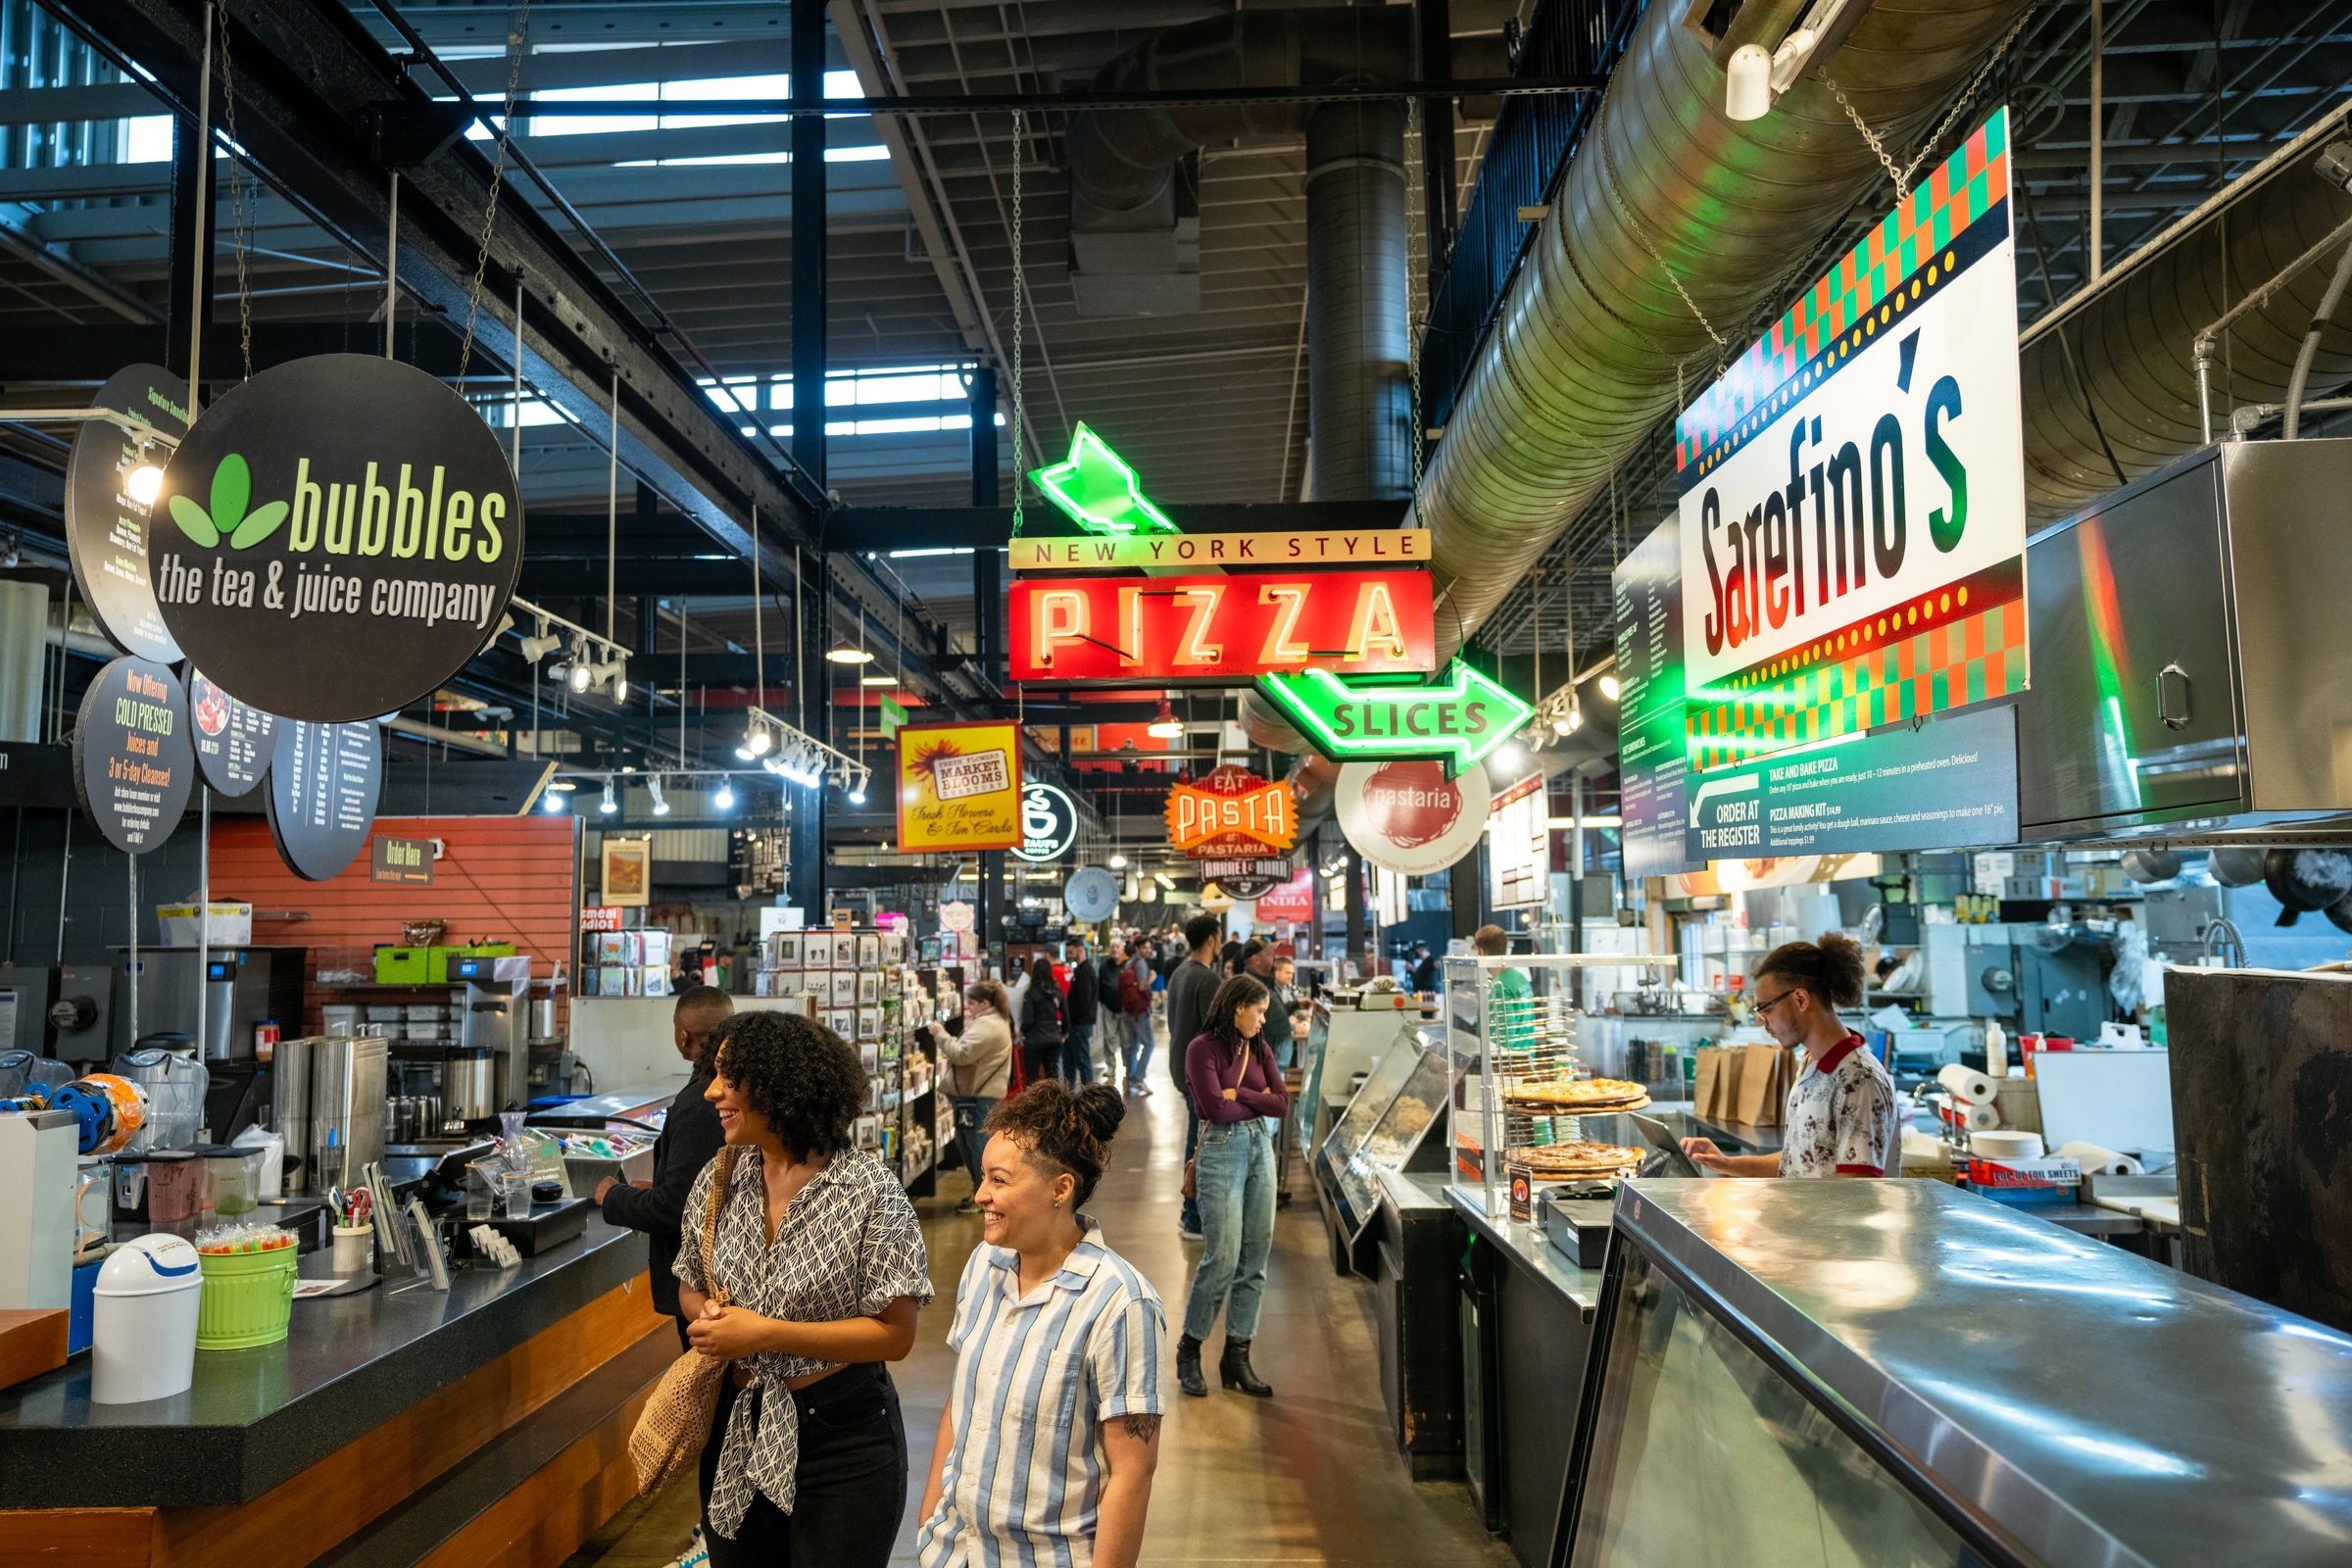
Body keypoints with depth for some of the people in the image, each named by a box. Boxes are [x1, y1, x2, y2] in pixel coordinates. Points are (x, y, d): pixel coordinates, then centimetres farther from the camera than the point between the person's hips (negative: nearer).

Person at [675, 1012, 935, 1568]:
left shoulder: (868, 1187, -18)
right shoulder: (719, 1179, -2)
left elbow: (895, 1334, -17)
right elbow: (691, 1288, 12)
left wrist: (767, 1333, -22)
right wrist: (705, 1317, -12)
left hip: (843, 1440, -4)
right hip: (738, 1432, 5)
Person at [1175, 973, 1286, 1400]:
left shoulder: (1258, 1048, 10)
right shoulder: (1203, 1048, -8)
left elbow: (1284, 1105, 3)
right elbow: (1215, 1107, -17)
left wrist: (1237, 1095, -8)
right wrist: (1258, 1101, -3)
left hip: (1261, 1147, 7)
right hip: (1221, 1151, -6)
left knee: (1255, 1257, 6)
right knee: (1222, 1257, -8)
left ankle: (1236, 1356, 16)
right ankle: (1189, 1349, 11)